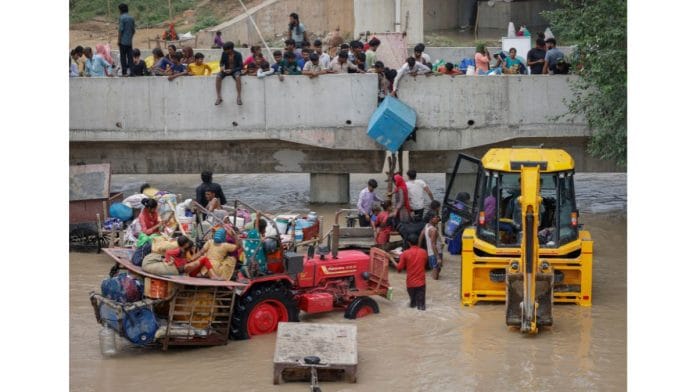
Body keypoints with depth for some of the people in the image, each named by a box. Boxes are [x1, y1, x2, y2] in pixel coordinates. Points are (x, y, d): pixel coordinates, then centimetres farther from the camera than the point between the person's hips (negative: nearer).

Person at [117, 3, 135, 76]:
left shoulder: (121, 18, -10)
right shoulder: (131, 18, 10)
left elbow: (120, 30, -13)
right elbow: (133, 30, 11)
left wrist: (118, 40, -8)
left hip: (123, 41, -6)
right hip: (130, 41, 6)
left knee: (123, 57, -1)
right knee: (130, 57, 6)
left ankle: (124, 72, -1)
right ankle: (131, 71, 2)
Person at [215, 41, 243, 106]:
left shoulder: (238, 55, -13)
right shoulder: (224, 54, -3)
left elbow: (240, 67, -12)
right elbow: (222, 62, 10)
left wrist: (231, 70, -25)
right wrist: (222, 67, -14)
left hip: (235, 70, -3)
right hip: (226, 70, 3)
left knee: (238, 77, -38)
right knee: (218, 77, -26)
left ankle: (239, 97, -32)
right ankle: (219, 97, -20)